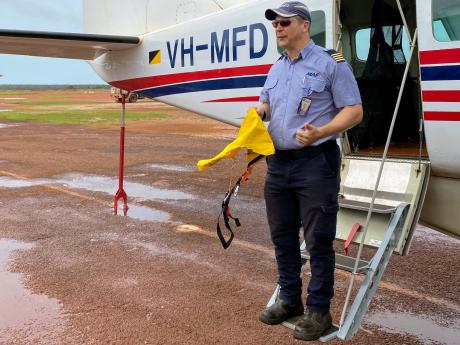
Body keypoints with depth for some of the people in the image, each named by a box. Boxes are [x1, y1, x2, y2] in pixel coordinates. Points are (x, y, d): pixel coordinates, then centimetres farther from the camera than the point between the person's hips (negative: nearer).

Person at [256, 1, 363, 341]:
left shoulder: (331, 62, -6)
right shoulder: (276, 69, 15)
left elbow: (354, 110, -9)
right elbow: (265, 104, 26)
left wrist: (320, 132, -25)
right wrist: (257, 112, 1)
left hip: (316, 163, -7)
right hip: (278, 163, 7)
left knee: (318, 240, 0)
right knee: (282, 236, 14)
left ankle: (319, 311, 12)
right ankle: (290, 299, 29)